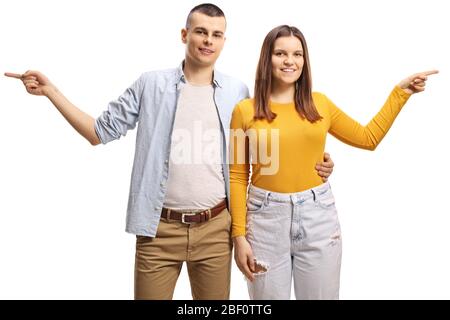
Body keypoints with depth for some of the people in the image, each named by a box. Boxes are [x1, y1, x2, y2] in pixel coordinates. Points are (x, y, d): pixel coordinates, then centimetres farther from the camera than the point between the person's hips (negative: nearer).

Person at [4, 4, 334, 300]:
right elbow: (100, 131, 4)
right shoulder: (152, 84, 0)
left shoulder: (237, 92, 4)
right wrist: (50, 90, -1)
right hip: (159, 228, -1)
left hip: (215, 228, 2)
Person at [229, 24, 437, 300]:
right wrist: (239, 234, -4)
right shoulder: (245, 110, -2)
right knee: (269, 298, 10)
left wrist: (402, 91, 12)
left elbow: (369, 138, 15)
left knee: (323, 295, 13)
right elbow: (238, 176, 0)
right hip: (266, 217, -2)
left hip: (318, 215, 2)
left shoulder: (319, 103, 5)